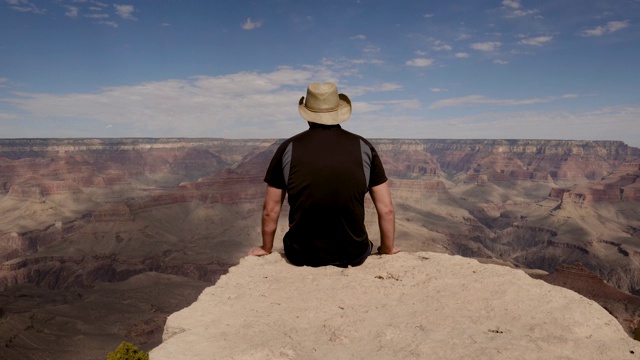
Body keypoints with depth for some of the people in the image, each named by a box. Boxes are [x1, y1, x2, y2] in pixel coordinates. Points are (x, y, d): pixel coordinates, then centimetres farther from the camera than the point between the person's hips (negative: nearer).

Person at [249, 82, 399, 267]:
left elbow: (270, 211, 1)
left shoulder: (289, 148, -5)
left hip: (302, 256, 0)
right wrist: (387, 249, 15)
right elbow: (386, 210, -1)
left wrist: (266, 248, 18)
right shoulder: (363, 147, -3)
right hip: (353, 255, 1)